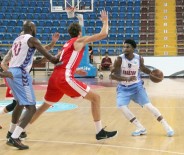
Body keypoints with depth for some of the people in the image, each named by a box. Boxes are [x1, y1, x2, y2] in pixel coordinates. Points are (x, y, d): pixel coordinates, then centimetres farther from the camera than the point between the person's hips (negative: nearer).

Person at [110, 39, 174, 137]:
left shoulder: (139, 58, -11)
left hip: (137, 86, 0)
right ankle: (141, 129, -7)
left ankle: (166, 127, 1)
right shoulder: (119, 59, -20)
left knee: (148, 105, -11)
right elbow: (112, 75, -23)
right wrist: (127, 79, -37)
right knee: (122, 107, -21)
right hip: (123, 88, 0)